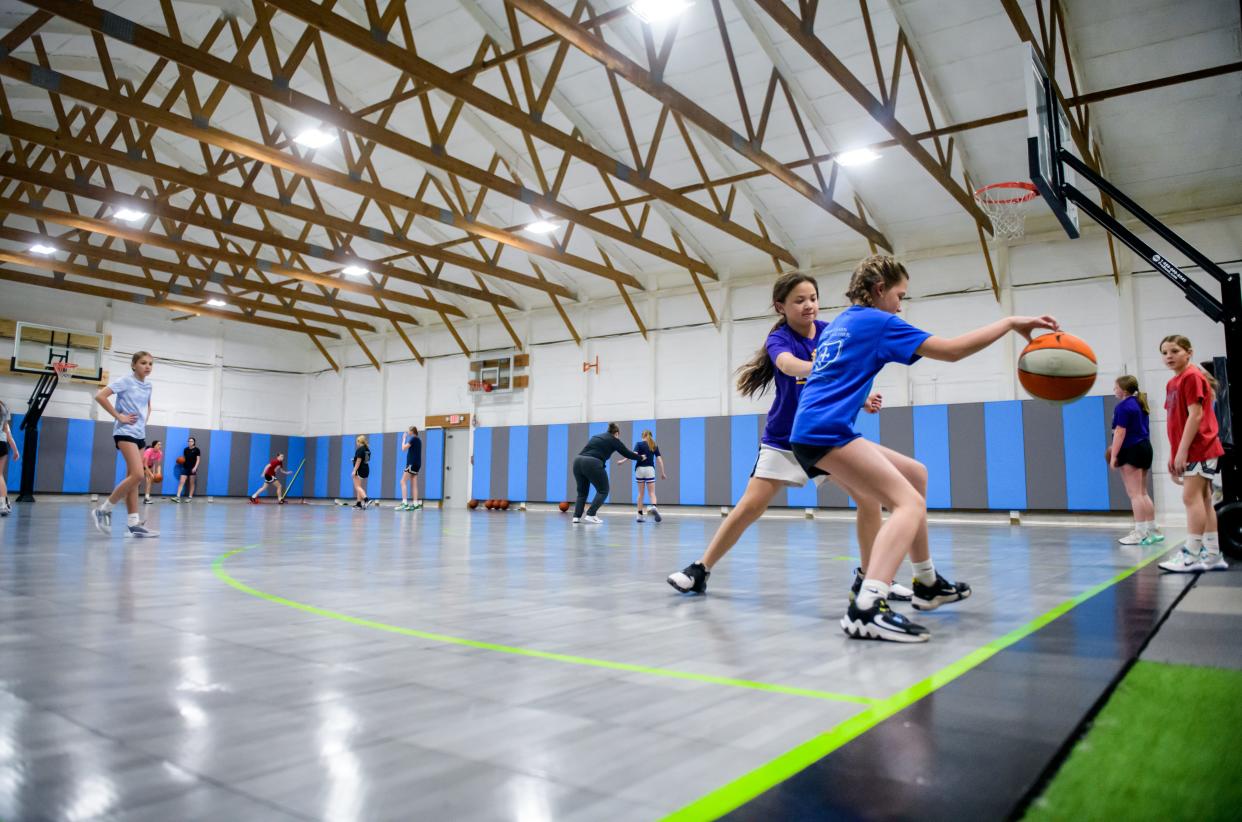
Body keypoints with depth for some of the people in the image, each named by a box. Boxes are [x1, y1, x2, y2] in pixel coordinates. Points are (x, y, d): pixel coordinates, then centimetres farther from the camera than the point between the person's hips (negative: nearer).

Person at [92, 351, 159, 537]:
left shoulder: (148, 386, 13)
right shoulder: (125, 381, -7)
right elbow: (100, 396, -17)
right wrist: (118, 416, -15)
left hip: (140, 434, 8)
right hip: (125, 432, -8)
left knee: (133, 477, 6)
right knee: (137, 475, -20)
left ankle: (133, 523, 6)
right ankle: (104, 509, -6)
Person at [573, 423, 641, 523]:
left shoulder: (596, 437, 28)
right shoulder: (614, 440, 12)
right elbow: (627, 454, 17)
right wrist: (640, 457, 34)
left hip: (578, 460, 6)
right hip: (592, 464, -6)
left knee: (582, 492, 19)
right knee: (603, 491, 11)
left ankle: (576, 517, 7)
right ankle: (590, 515, 0)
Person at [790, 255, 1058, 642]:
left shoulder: (838, 324, 25)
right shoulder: (878, 321, -1)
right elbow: (951, 349, -5)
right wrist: (1010, 322, 1)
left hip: (812, 431, 10)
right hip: (826, 432, -10)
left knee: (913, 477, 22)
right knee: (910, 503, -17)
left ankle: (927, 584, 29)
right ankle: (866, 609, -35)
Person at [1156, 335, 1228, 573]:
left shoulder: (1192, 376, -9)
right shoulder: (1172, 383, 15)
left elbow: (1195, 415, -16)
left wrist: (1182, 451, -19)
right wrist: (1173, 456, 16)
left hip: (1198, 449, -9)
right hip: (1187, 452, 9)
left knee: (1191, 498, -10)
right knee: (1203, 500, 9)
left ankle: (1191, 556, -9)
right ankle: (1213, 556, 14)